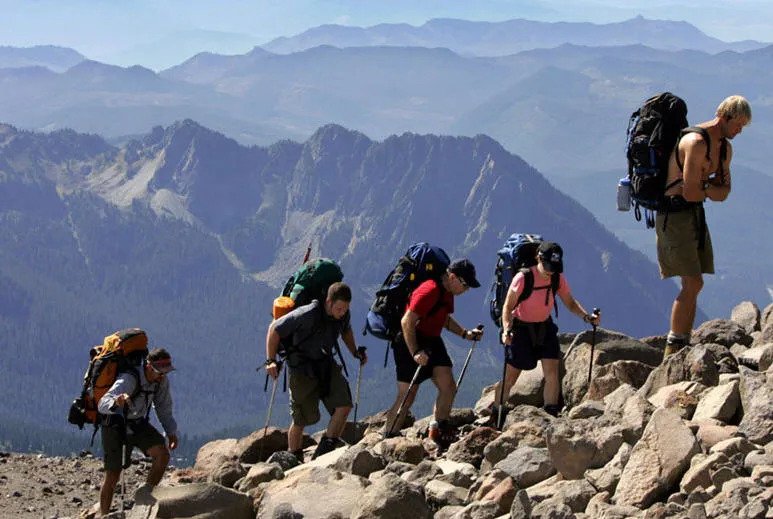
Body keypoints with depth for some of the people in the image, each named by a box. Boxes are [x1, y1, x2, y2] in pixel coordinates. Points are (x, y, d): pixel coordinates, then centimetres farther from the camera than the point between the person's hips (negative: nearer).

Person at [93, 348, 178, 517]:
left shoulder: (161, 381, -11)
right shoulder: (129, 379, -32)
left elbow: (164, 408, 6)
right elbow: (102, 405, -45)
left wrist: (171, 432, -3)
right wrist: (116, 402, -66)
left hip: (138, 423, 5)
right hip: (115, 425, -5)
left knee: (163, 454, -17)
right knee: (113, 474, -8)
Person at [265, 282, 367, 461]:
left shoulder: (343, 314, -7)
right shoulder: (307, 315, -27)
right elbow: (275, 329, -17)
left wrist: (355, 352, 11)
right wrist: (271, 361, -16)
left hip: (326, 365, 6)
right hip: (302, 369, -5)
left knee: (344, 405, -12)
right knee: (302, 419, 0)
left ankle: (325, 453, -3)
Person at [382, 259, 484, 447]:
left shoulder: (448, 292, 8)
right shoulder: (430, 291, -23)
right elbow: (407, 322, -26)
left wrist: (466, 333, 11)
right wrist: (415, 352, -29)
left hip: (432, 343, 9)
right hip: (411, 344, -9)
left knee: (448, 387, -1)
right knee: (407, 396, -6)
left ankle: (440, 432, 12)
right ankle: (386, 439, 2)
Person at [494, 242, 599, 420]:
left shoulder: (558, 278, -10)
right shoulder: (523, 278, -24)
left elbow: (570, 303, -1)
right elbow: (508, 307, -19)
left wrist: (586, 316, -18)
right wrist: (506, 329, -35)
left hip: (545, 327, 4)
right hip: (521, 328, -4)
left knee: (552, 372, -8)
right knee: (510, 377, -2)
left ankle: (551, 416, -1)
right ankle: (496, 417, 14)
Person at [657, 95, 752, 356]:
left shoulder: (725, 148, 12)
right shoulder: (696, 143, -19)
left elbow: (723, 192, 14)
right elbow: (690, 192, -22)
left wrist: (702, 186, -8)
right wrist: (710, 190, 0)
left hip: (696, 216, 10)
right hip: (675, 214, -9)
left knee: (693, 285, 6)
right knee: (693, 283, -14)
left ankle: (682, 348, 9)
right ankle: (672, 353, -12)